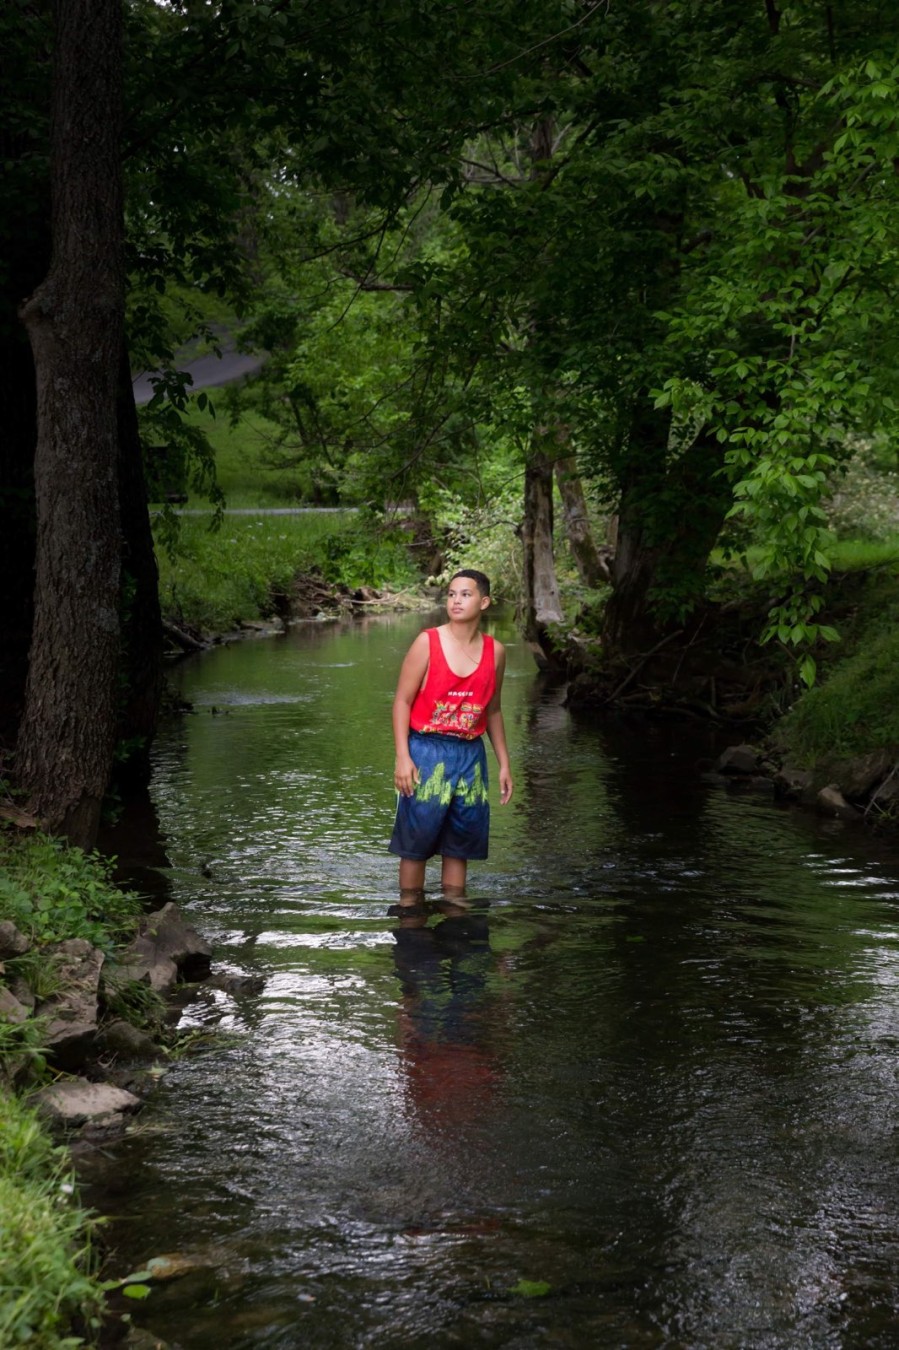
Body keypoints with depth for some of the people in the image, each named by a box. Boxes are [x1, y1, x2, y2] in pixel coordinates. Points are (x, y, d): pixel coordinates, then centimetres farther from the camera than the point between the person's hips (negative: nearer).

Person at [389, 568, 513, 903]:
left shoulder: (495, 651, 5)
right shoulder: (427, 642, -6)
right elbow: (402, 701, -5)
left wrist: (504, 763, 14)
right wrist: (403, 757, -13)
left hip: (469, 756, 4)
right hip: (426, 752, -4)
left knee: (460, 844, 10)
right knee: (415, 841, 1)